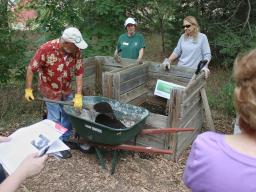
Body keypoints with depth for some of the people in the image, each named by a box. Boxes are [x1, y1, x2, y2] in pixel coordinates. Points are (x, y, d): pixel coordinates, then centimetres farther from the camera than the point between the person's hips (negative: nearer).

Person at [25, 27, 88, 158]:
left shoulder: (76, 51, -16)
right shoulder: (46, 49, -27)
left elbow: (79, 73, -14)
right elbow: (31, 68, -18)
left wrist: (78, 96, -18)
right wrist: (28, 89, -16)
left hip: (67, 90, 4)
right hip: (50, 90, -4)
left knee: (68, 116, 13)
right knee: (55, 119, 3)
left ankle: (65, 140, 34)